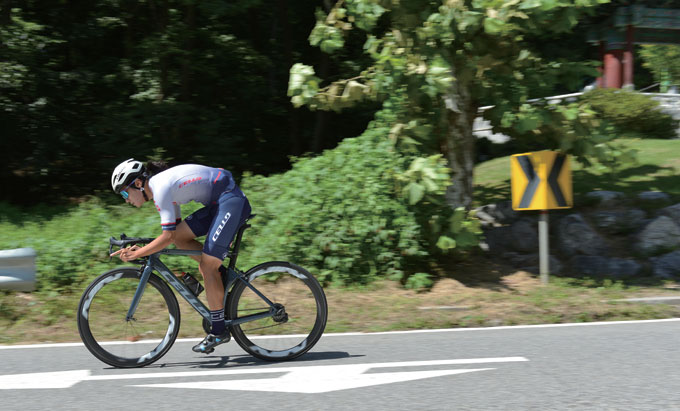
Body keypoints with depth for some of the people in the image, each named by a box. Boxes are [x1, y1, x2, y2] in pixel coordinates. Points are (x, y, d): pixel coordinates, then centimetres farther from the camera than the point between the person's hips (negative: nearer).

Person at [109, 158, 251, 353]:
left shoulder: (161, 188, -17)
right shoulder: (161, 185, 12)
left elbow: (168, 236, -22)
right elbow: (174, 233, 19)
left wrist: (136, 254, -18)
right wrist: (144, 248, 10)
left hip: (232, 201, -10)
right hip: (219, 202, 10)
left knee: (207, 265, -10)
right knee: (180, 236, 2)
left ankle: (219, 331, -3)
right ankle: (222, 275, 9)